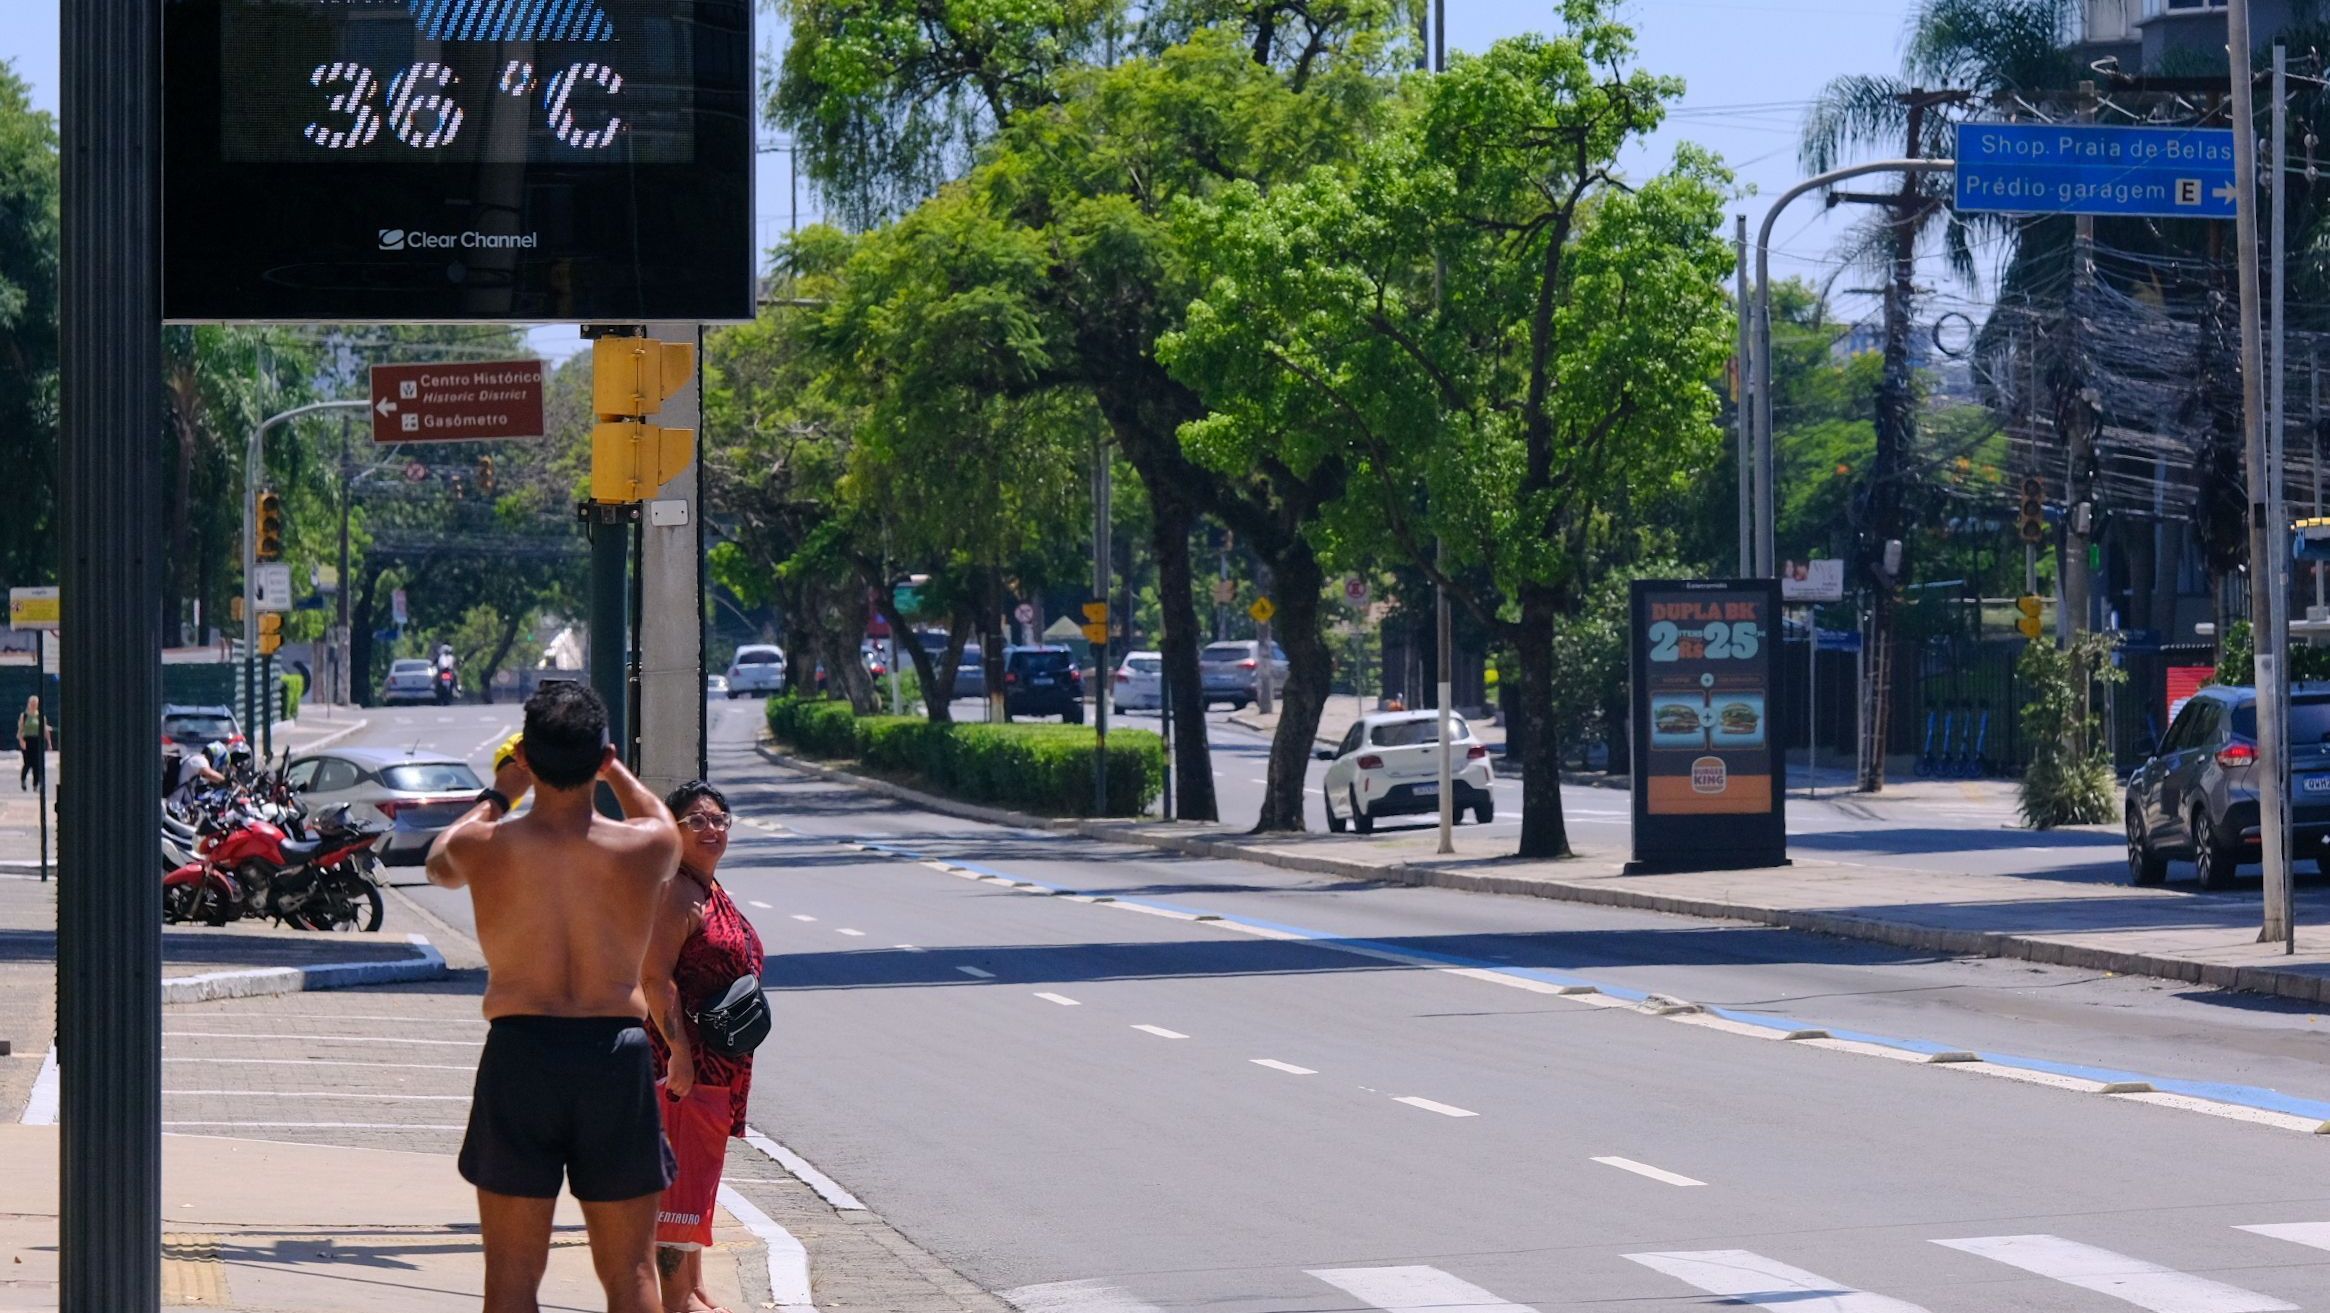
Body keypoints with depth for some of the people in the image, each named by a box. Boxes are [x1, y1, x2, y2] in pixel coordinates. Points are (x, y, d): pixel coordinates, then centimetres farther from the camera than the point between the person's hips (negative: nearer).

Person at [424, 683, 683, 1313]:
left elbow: (438, 863, 21)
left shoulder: (483, 849, -6)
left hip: (519, 1054, 0)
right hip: (617, 1055, 0)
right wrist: (611, 769, 36)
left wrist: (497, 794, 34)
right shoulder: (647, 846, -6)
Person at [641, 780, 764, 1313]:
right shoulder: (675, 893, -15)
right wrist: (678, 1050, -27)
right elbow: (655, 977, -22)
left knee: (698, 1172, 15)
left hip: (717, 1065, 10)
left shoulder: (712, 892, 17)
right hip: (684, 1062, -10)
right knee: (680, 1174, -8)